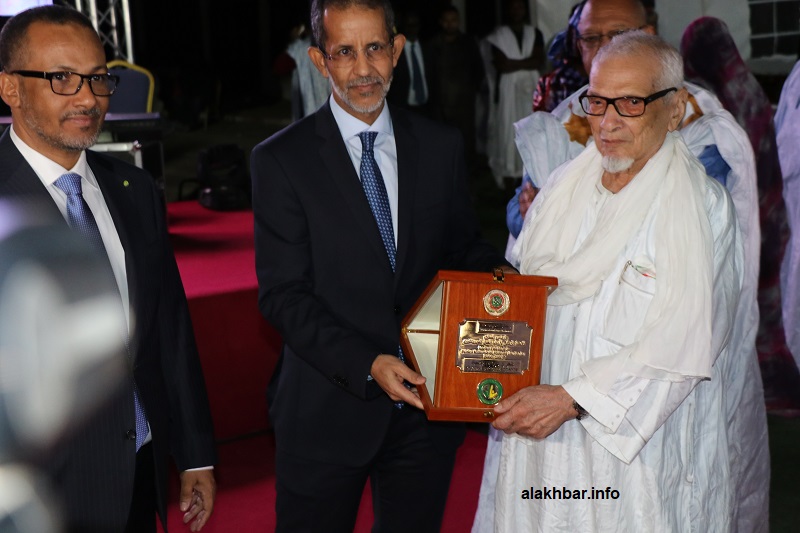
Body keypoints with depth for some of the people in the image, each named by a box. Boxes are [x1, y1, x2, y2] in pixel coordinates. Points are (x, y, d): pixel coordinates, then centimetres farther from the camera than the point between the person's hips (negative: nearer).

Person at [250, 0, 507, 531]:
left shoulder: (442, 146, 3)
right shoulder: (281, 160, -8)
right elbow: (283, 293, -11)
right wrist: (366, 364, -23)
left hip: (427, 402, 3)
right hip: (327, 412, -3)